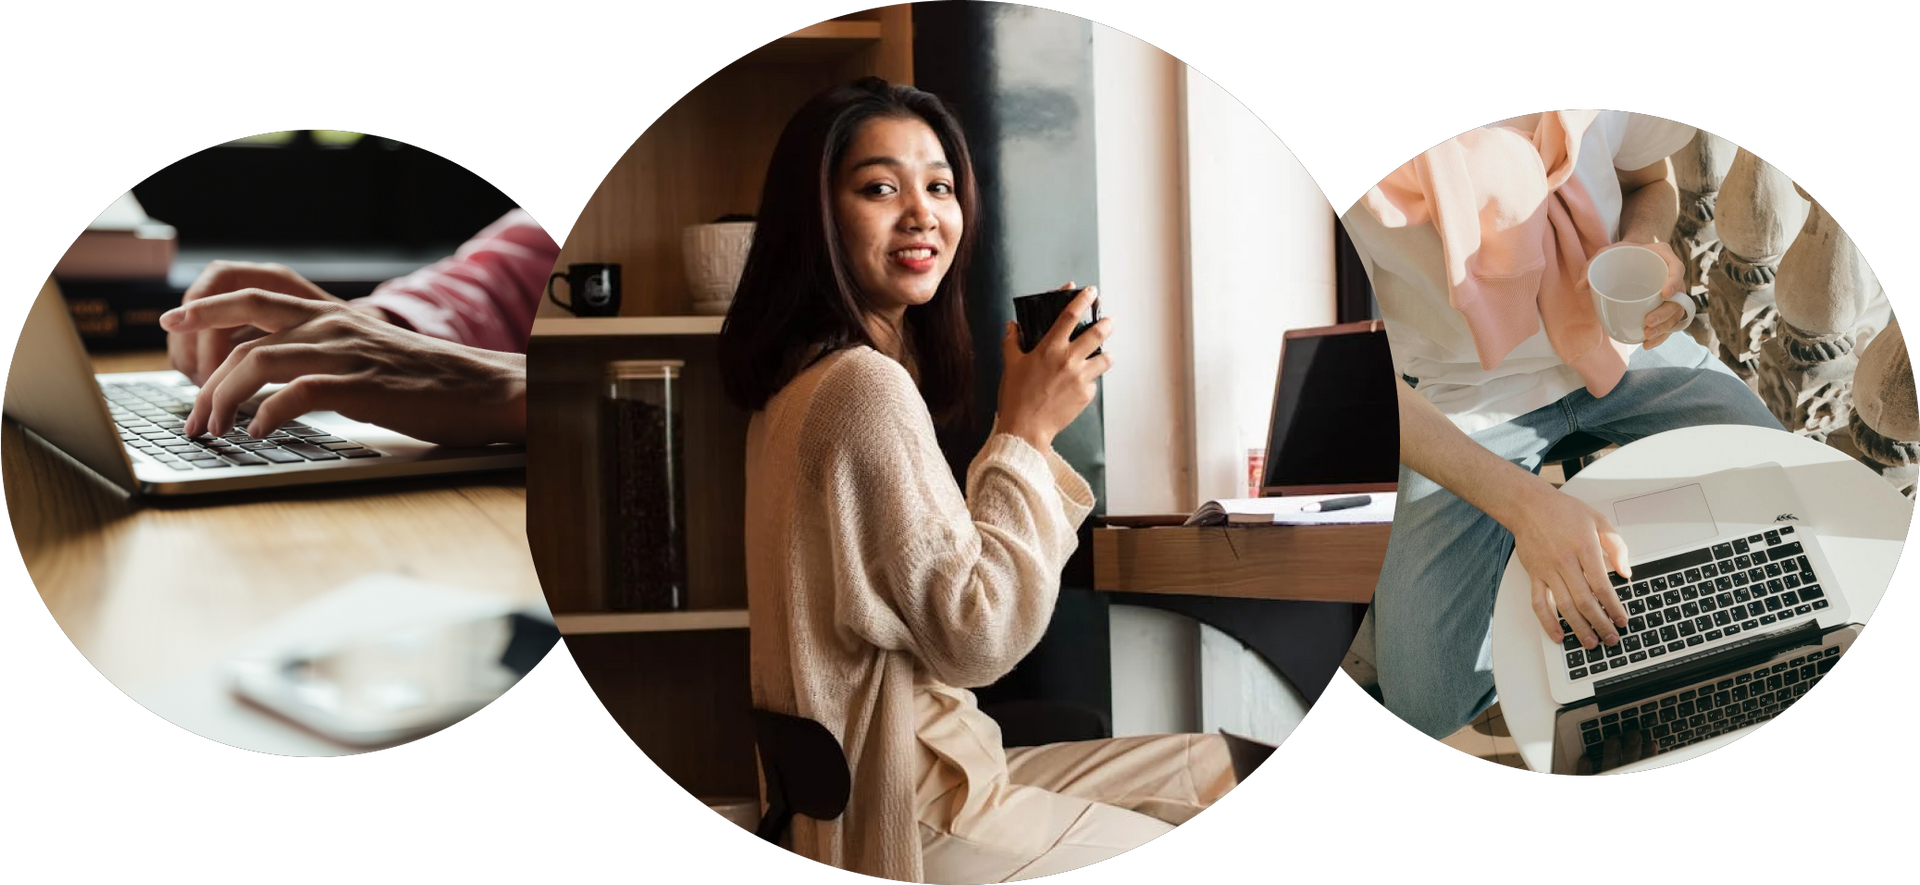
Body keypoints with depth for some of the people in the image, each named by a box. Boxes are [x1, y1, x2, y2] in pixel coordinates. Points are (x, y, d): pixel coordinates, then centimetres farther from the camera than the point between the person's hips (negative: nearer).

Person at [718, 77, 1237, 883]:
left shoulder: (811, 372, 10)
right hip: (906, 817, -10)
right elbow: (976, 639, -21)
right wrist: (1027, 429, -16)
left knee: (1213, 764, 17)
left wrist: (1024, 428, 3)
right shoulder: (865, 385, -21)